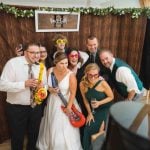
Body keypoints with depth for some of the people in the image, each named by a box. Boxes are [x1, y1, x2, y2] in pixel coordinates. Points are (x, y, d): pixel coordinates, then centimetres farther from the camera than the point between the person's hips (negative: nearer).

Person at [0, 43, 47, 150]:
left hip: (36, 107, 5)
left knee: (34, 136, 23)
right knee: (17, 138, 13)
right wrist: (24, 84, -30)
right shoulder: (13, 63, -13)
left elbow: (45, 86, 8)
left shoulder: (41, 67, 2)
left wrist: (42, 87, -17)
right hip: (16, 108, -4)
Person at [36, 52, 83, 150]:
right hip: (52, 102, 4)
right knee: (52, 128, 21)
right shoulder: (50, 71, -9)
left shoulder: (71, 75, -22)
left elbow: (73, 93, -16)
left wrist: (69, 107, -13)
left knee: (65, 129, 8)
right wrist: (50, 89, -15)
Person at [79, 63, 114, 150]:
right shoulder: (82, 84, -16)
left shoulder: (102, 83, -26)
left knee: (101, 129, -12)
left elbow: (111, 97, -12)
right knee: (88, 129, -1)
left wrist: (99, 103, -25)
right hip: (94, 110, 3)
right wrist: (89, 113, 1)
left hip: (105, 109, -3)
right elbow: (85, 100, -1)